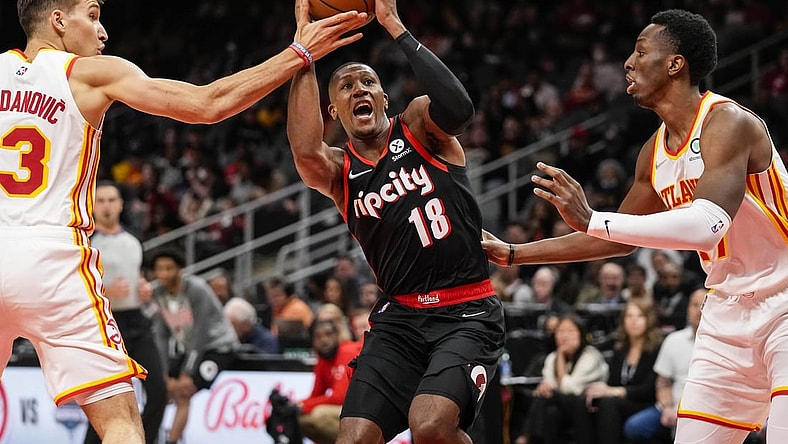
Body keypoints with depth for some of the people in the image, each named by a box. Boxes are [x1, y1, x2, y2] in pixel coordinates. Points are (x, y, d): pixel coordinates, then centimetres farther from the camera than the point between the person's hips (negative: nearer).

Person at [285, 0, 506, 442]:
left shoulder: (418, 127, 1)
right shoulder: (339, 172, 7)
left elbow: (458, 107, -25)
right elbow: (306, 152, -19)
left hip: (468, 313, -4)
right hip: (400, 317, 4)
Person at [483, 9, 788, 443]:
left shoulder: (728, 123, -18)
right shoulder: (655, 152, 8)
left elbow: (708, 225, -33)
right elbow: (620, 239, 22)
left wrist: (591, 220, -34)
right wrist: (514, 254, 21)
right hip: (728, 311, 8)